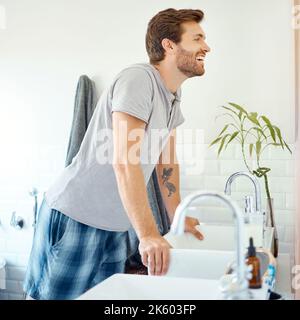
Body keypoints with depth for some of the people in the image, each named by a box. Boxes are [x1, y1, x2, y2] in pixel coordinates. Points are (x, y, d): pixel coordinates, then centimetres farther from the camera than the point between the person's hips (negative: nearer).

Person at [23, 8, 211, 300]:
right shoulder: (137, 79, -19)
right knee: (49, 296, 3)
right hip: (75, 219, -8)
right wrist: (148, 235, -31)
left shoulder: (173, 94, 9)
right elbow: (124, 162, -27)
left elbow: (166, 161, 16)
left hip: (115, 227, 9)